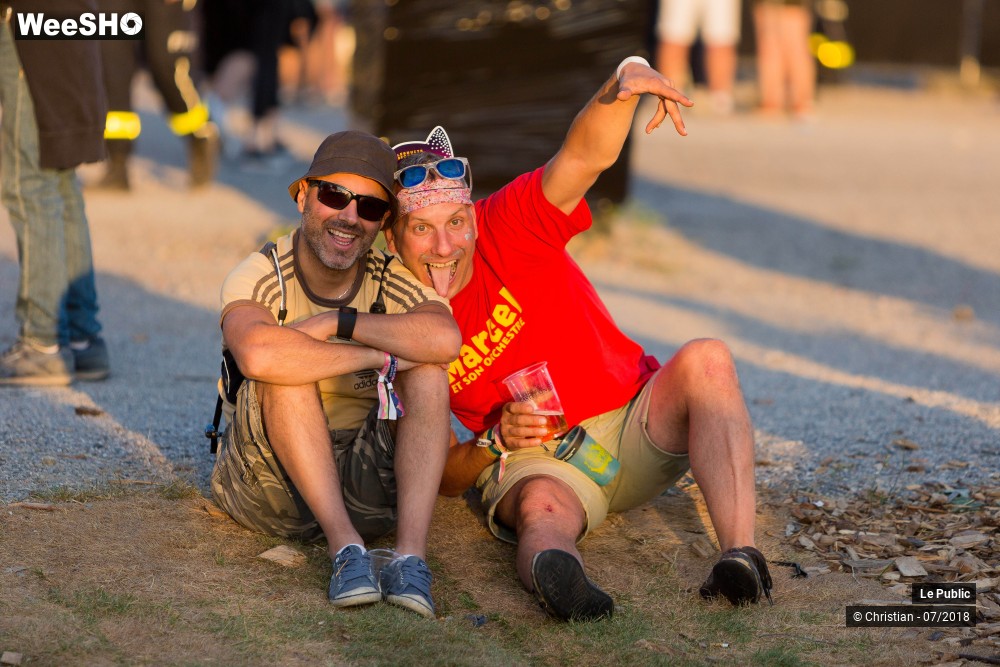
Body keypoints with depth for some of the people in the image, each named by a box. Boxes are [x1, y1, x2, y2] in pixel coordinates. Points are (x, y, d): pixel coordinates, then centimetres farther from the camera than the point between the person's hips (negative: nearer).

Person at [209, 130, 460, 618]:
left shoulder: (395, 285, -5)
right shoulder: (260, 279, -13)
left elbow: (445, 340, -31)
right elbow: (256, 354, -39)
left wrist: (336, 321, -25)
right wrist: (379, 358, -30)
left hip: (364, 483, 2)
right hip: (268, 481, -2)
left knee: (428, 372, -20)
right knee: (284, 367, -28)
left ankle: (411, 556, -36)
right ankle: (346, 547, -36)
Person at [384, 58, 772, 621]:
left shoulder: (510, 226, -9)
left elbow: (589, 154, -28)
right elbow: (443, 479, 0)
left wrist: (626, 80, -49)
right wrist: (494, 441, -22)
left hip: (634, 424, 1)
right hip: (536, 462, -1)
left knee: (705, 360, -30)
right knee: (542, 508, -38)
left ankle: (741, 557, -44)